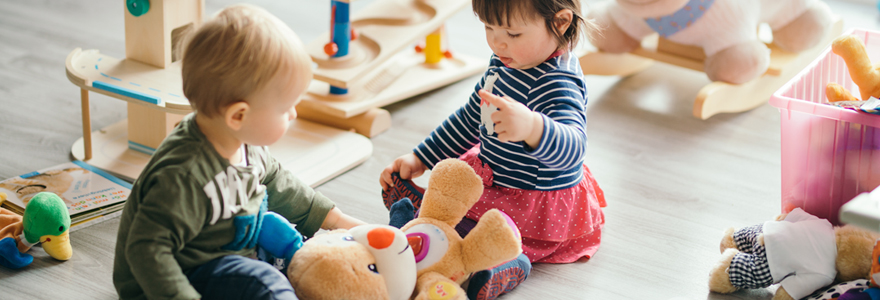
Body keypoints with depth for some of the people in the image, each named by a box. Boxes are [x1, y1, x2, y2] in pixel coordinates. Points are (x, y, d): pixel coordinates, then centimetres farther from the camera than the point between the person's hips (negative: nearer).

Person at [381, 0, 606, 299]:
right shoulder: (504, 62, 2)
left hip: (538, 208, -11)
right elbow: (470, 118, 17)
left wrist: (531, 128, -66)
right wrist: (419, 159, 16)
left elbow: (571, 149, -46)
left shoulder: (559, 83, -28)